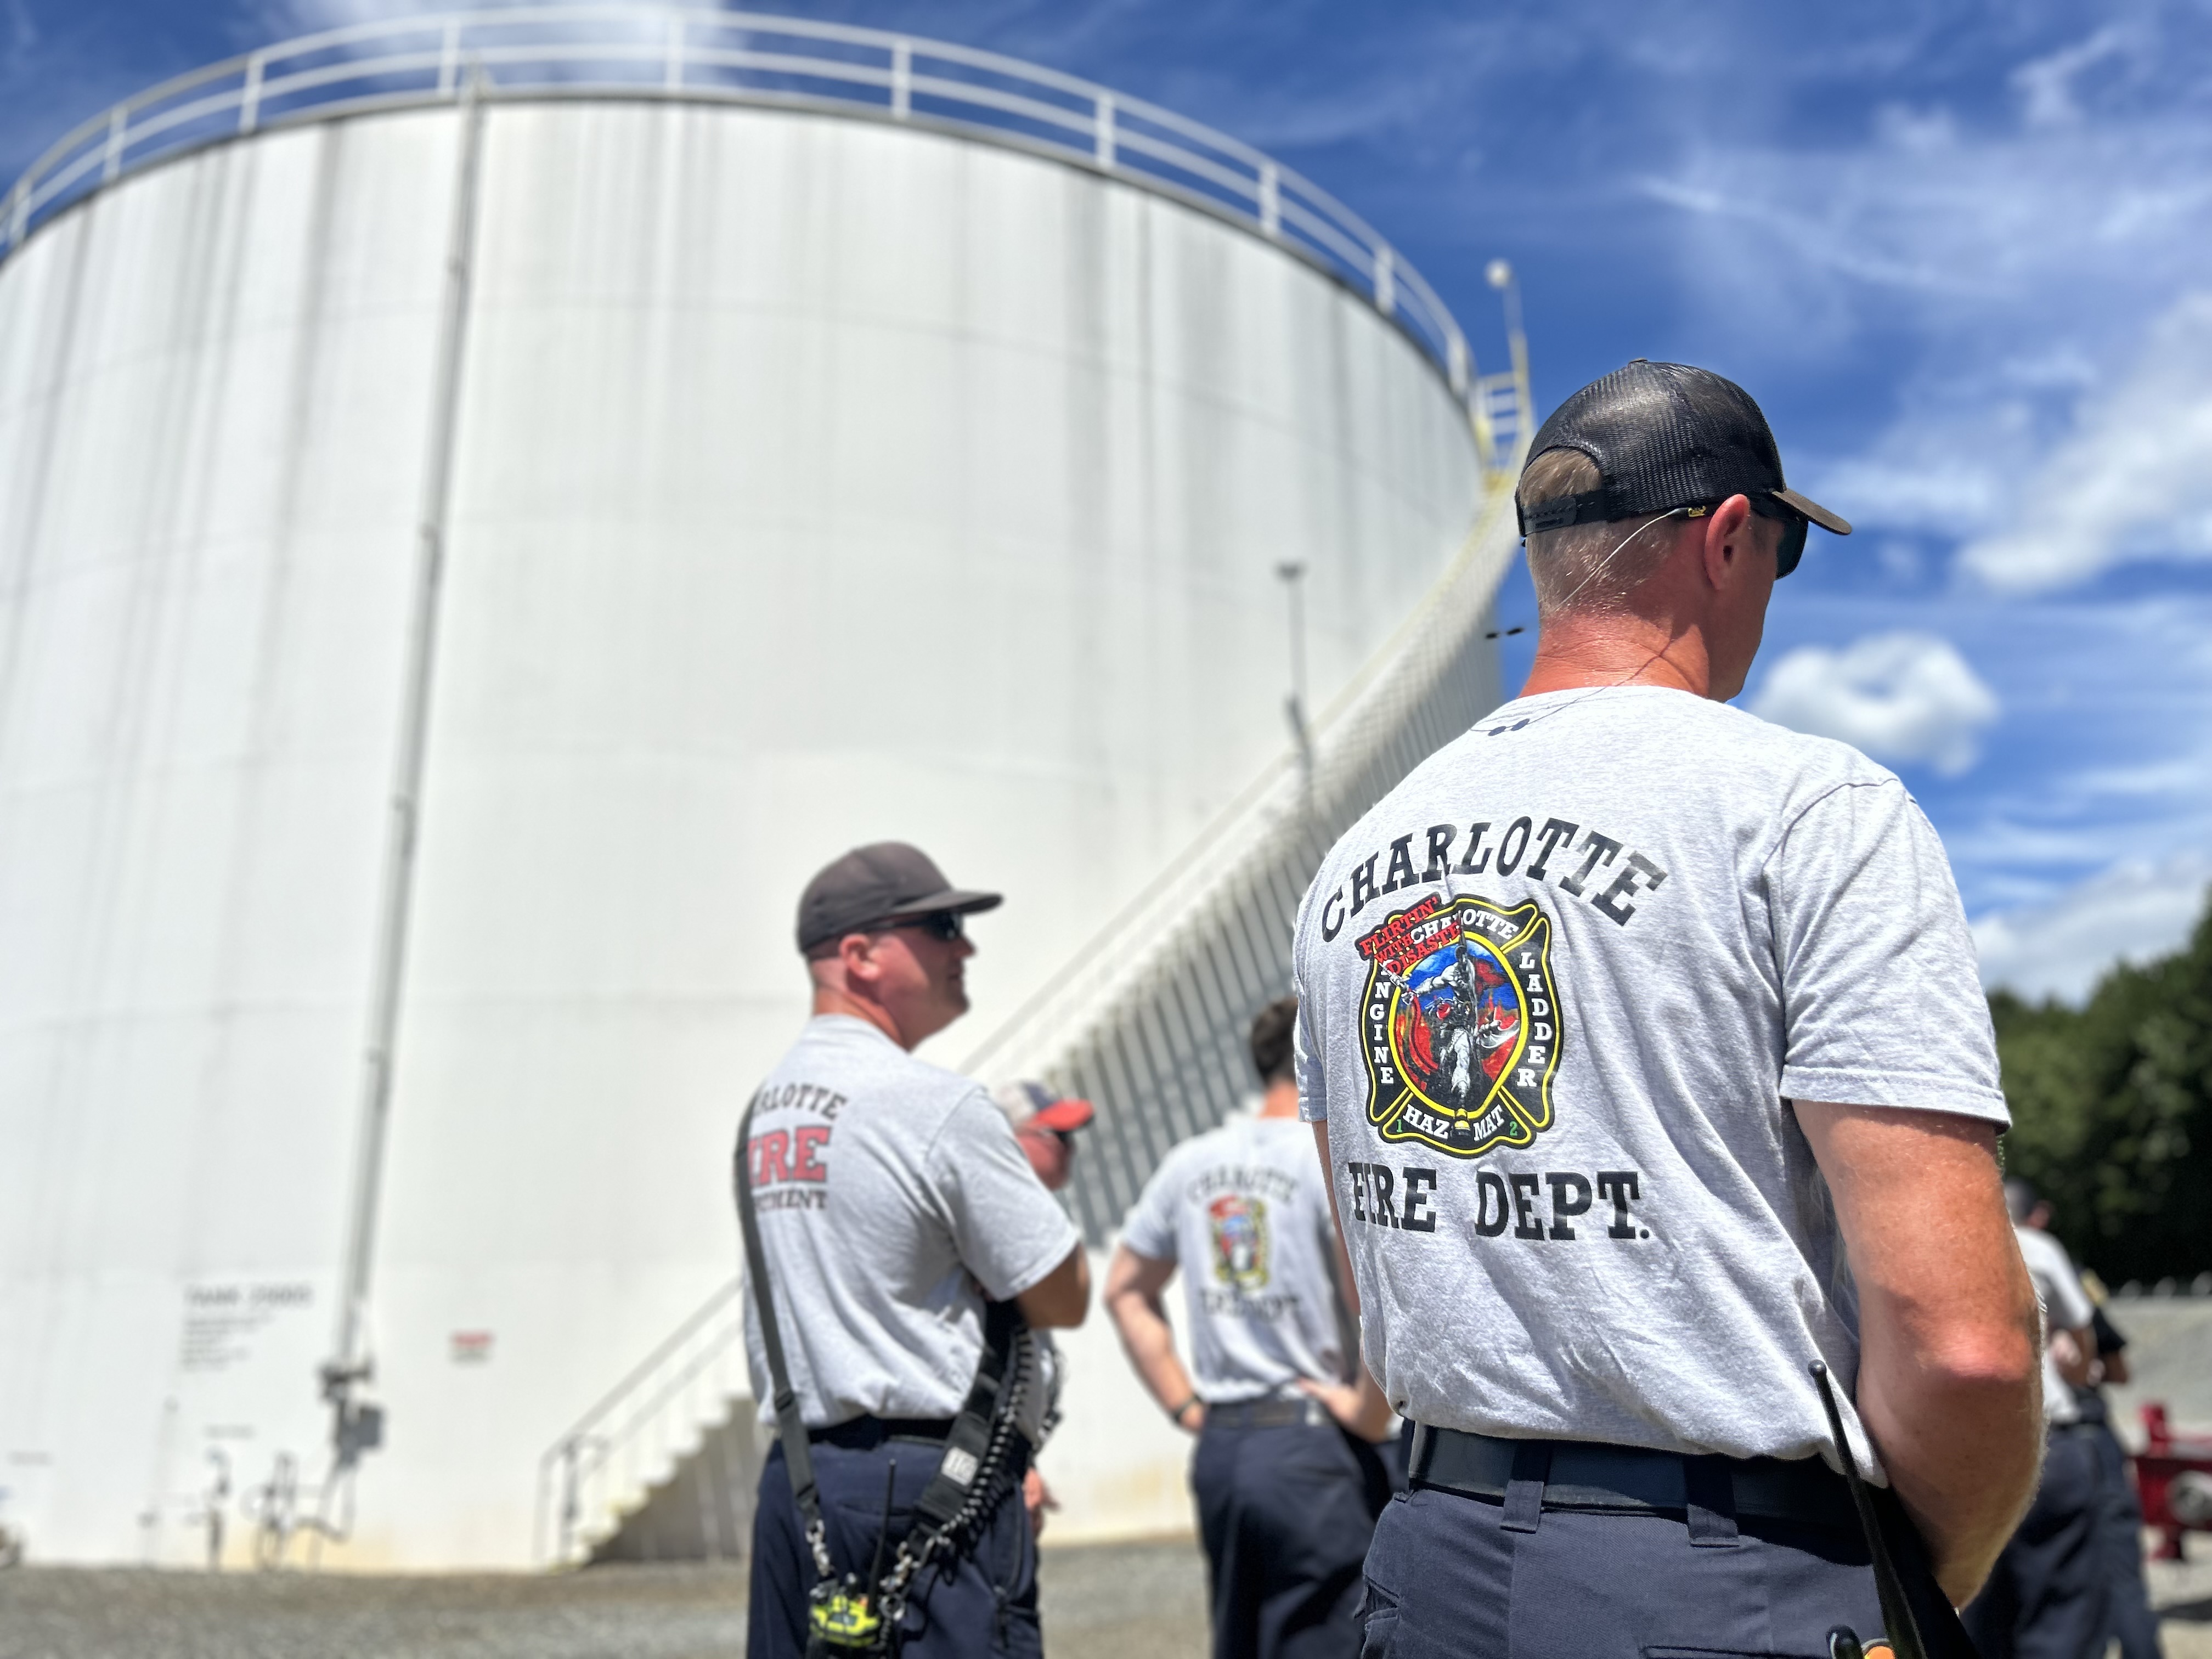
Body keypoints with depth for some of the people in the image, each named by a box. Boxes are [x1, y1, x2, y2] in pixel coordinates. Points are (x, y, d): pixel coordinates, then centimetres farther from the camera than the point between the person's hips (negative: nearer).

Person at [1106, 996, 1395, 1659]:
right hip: (1313, 1449, -6)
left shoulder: (1190, 1163, 9)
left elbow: (1125, 1291, 17)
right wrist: (1371, 1415, -12)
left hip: (1220, 1449, 7)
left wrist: (1187, 1406, 15)